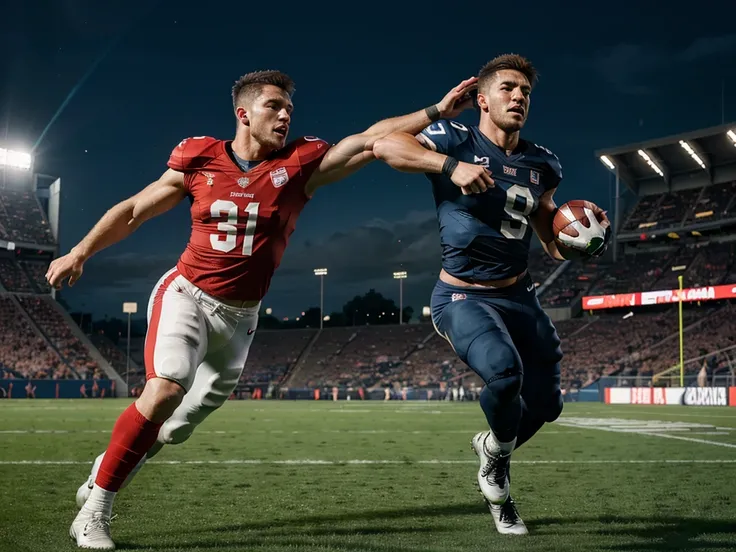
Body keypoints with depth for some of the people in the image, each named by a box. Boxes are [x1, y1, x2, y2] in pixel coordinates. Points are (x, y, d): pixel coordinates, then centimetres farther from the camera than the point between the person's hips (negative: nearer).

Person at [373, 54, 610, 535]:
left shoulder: (543, 165, 7)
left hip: (519, 296, 6)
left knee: (545, 403, 6)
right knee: (504, 371, -31)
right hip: (463, 297, -6)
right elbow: (385, 146, -26)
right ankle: (498, 452, 3)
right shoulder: (457, 141, -10)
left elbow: (554, 243, 18)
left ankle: (495, 446, 41)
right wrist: (451, 165, -36)